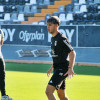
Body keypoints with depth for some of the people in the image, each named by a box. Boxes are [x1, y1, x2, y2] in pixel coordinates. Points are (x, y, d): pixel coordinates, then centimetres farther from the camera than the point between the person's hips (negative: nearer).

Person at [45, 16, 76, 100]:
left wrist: (70, 68, -28)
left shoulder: (61, 38, -15)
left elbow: (72, 53, -18)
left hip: (62, 68, -10)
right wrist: (52, 67, 24)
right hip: (57, 68, 10)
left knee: (48, 91, -19)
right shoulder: (53, 38, 14)